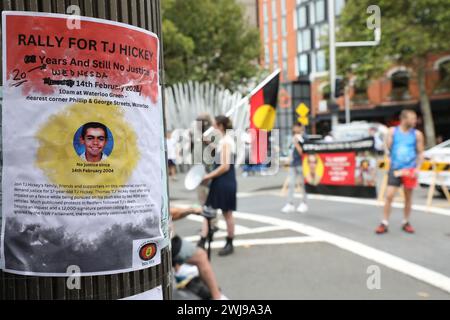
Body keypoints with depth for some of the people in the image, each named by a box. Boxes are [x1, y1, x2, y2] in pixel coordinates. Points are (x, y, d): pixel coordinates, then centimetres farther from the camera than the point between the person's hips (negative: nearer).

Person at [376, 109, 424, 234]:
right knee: (389, 196, -6)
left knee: (408, 197, 8)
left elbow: (420, 153, 3)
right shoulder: (393, 131, 0)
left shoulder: (417, 134, 1)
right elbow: (387, 148, 3)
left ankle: (406, 223, 24)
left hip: (410, 169, 1)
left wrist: (417, 168, -7)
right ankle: (384, 224, 2)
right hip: (395, 169, -1)